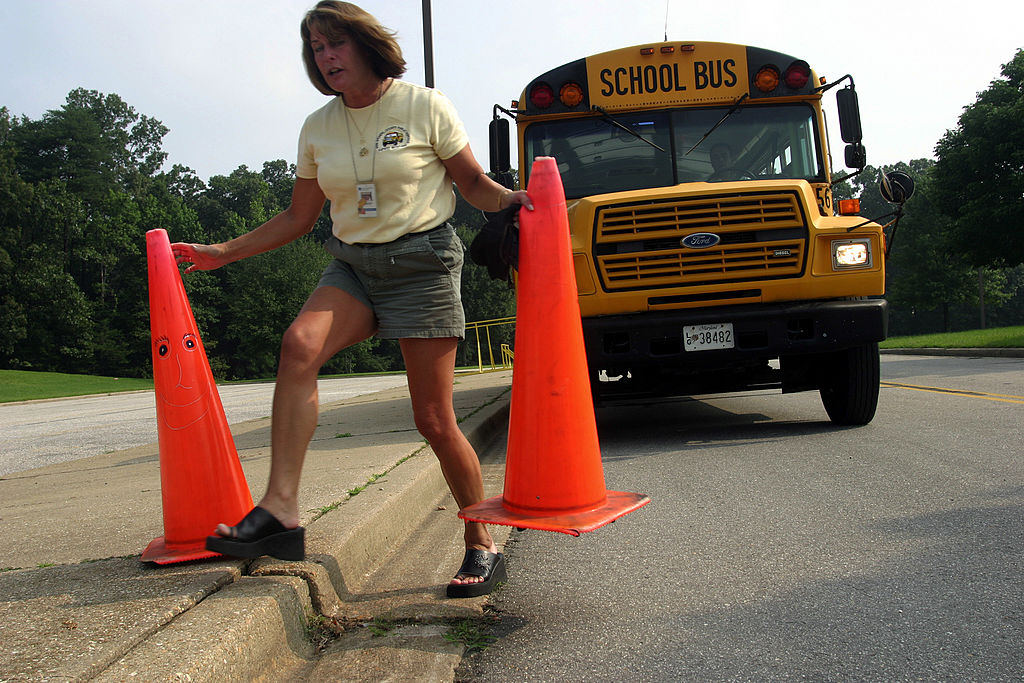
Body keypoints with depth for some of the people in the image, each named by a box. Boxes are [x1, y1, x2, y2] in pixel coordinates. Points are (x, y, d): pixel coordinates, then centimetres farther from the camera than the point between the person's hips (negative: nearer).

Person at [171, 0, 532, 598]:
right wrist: (222, 253, 14)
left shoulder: (425, 107, -2)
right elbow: (298, 219, 17)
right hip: (353, 263, 4)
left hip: (422, 262, -4)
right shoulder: (318, 129, 9)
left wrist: (508, 199, -17)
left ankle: (483, 548, 13)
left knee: (434, 420, -5)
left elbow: (474, 183, 5)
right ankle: (281, 510, -28)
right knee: (300, 343, -29)